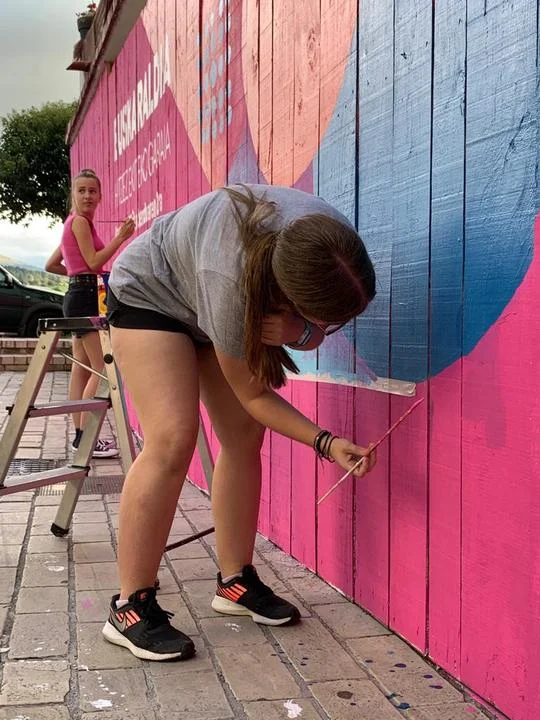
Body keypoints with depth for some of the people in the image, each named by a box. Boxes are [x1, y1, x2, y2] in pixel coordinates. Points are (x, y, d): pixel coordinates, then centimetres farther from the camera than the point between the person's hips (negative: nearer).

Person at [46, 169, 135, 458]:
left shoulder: (76, 223, 19)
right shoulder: (80, 221, -9)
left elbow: (51, 265, 23)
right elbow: (94, 261, -16)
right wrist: (120, 238, -13)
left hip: (79, 295, 11)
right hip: (84, 296, -11)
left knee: (82, 369, 9)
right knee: (102, 369, -13)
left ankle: (81, 434, 13)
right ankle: (85, 436, -13)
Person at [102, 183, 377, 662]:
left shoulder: (336, 248, -28)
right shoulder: (231, 281, -42)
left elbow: (313, 337, -9)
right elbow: (253, 393, -26)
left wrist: (296, 332, -33)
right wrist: (325, 443, -36)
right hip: (150, 292, -6)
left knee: (244, 436, -2)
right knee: (173, 439, -20)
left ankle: (235, 580, 10)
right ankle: (131, 606, -12)